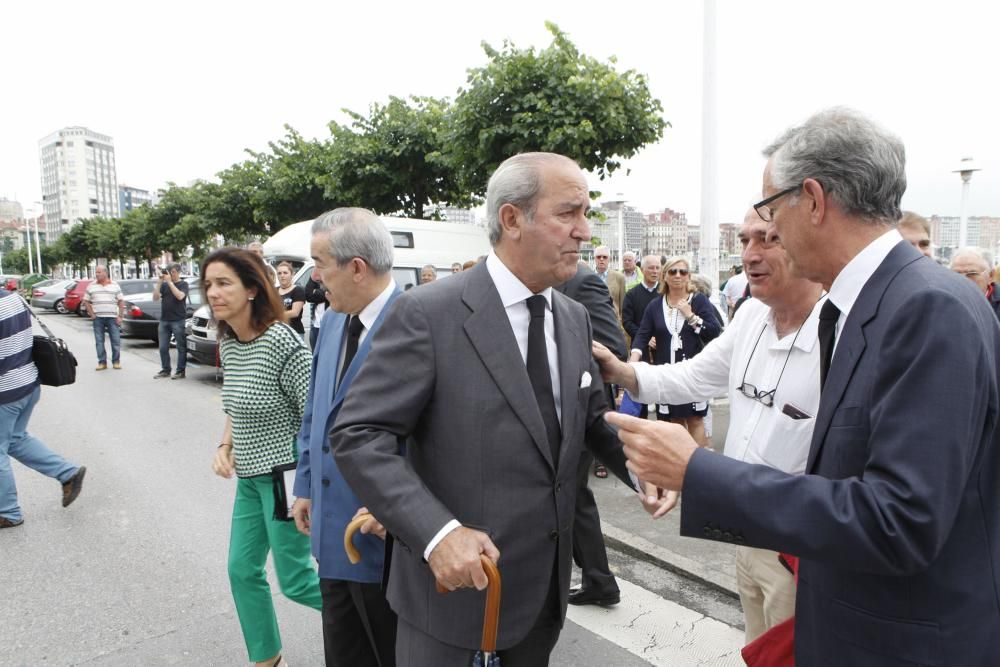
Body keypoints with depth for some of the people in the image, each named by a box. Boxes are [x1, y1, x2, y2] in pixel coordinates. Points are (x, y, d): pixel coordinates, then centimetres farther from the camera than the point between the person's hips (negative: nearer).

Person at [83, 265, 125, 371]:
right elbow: (86, 301, 11)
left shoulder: (115, 285, 5)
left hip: (112, 317, -1)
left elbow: (121, 301, 5)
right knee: (99, 341, 3)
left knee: (116, 340, -1)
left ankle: (116, 361, 9)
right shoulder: (91, 286, 7)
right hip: (98, 318, 1)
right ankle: (102, 362, 10)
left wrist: (120, 316, -2)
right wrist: (92, 314, 1)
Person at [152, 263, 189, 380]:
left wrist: (170, 282, -16)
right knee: (163, 348, 6)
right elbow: (155, 298, 3)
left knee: (181, 347, -1)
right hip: (164, 320, 5)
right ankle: (165, 370, 16)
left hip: (178, 320, -5)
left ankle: (180, 371, 4)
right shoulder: (164, 285, 11)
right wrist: (159, 283, -6)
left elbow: (180, 296, -18)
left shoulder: (183, 284, 0)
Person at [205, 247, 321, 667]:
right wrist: (224, 447, 1)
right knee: (242, 570, 17)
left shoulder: (280, 341, -22)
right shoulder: (228, 343, 3)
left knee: (294, 579, 3)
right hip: (249, 476, 8)